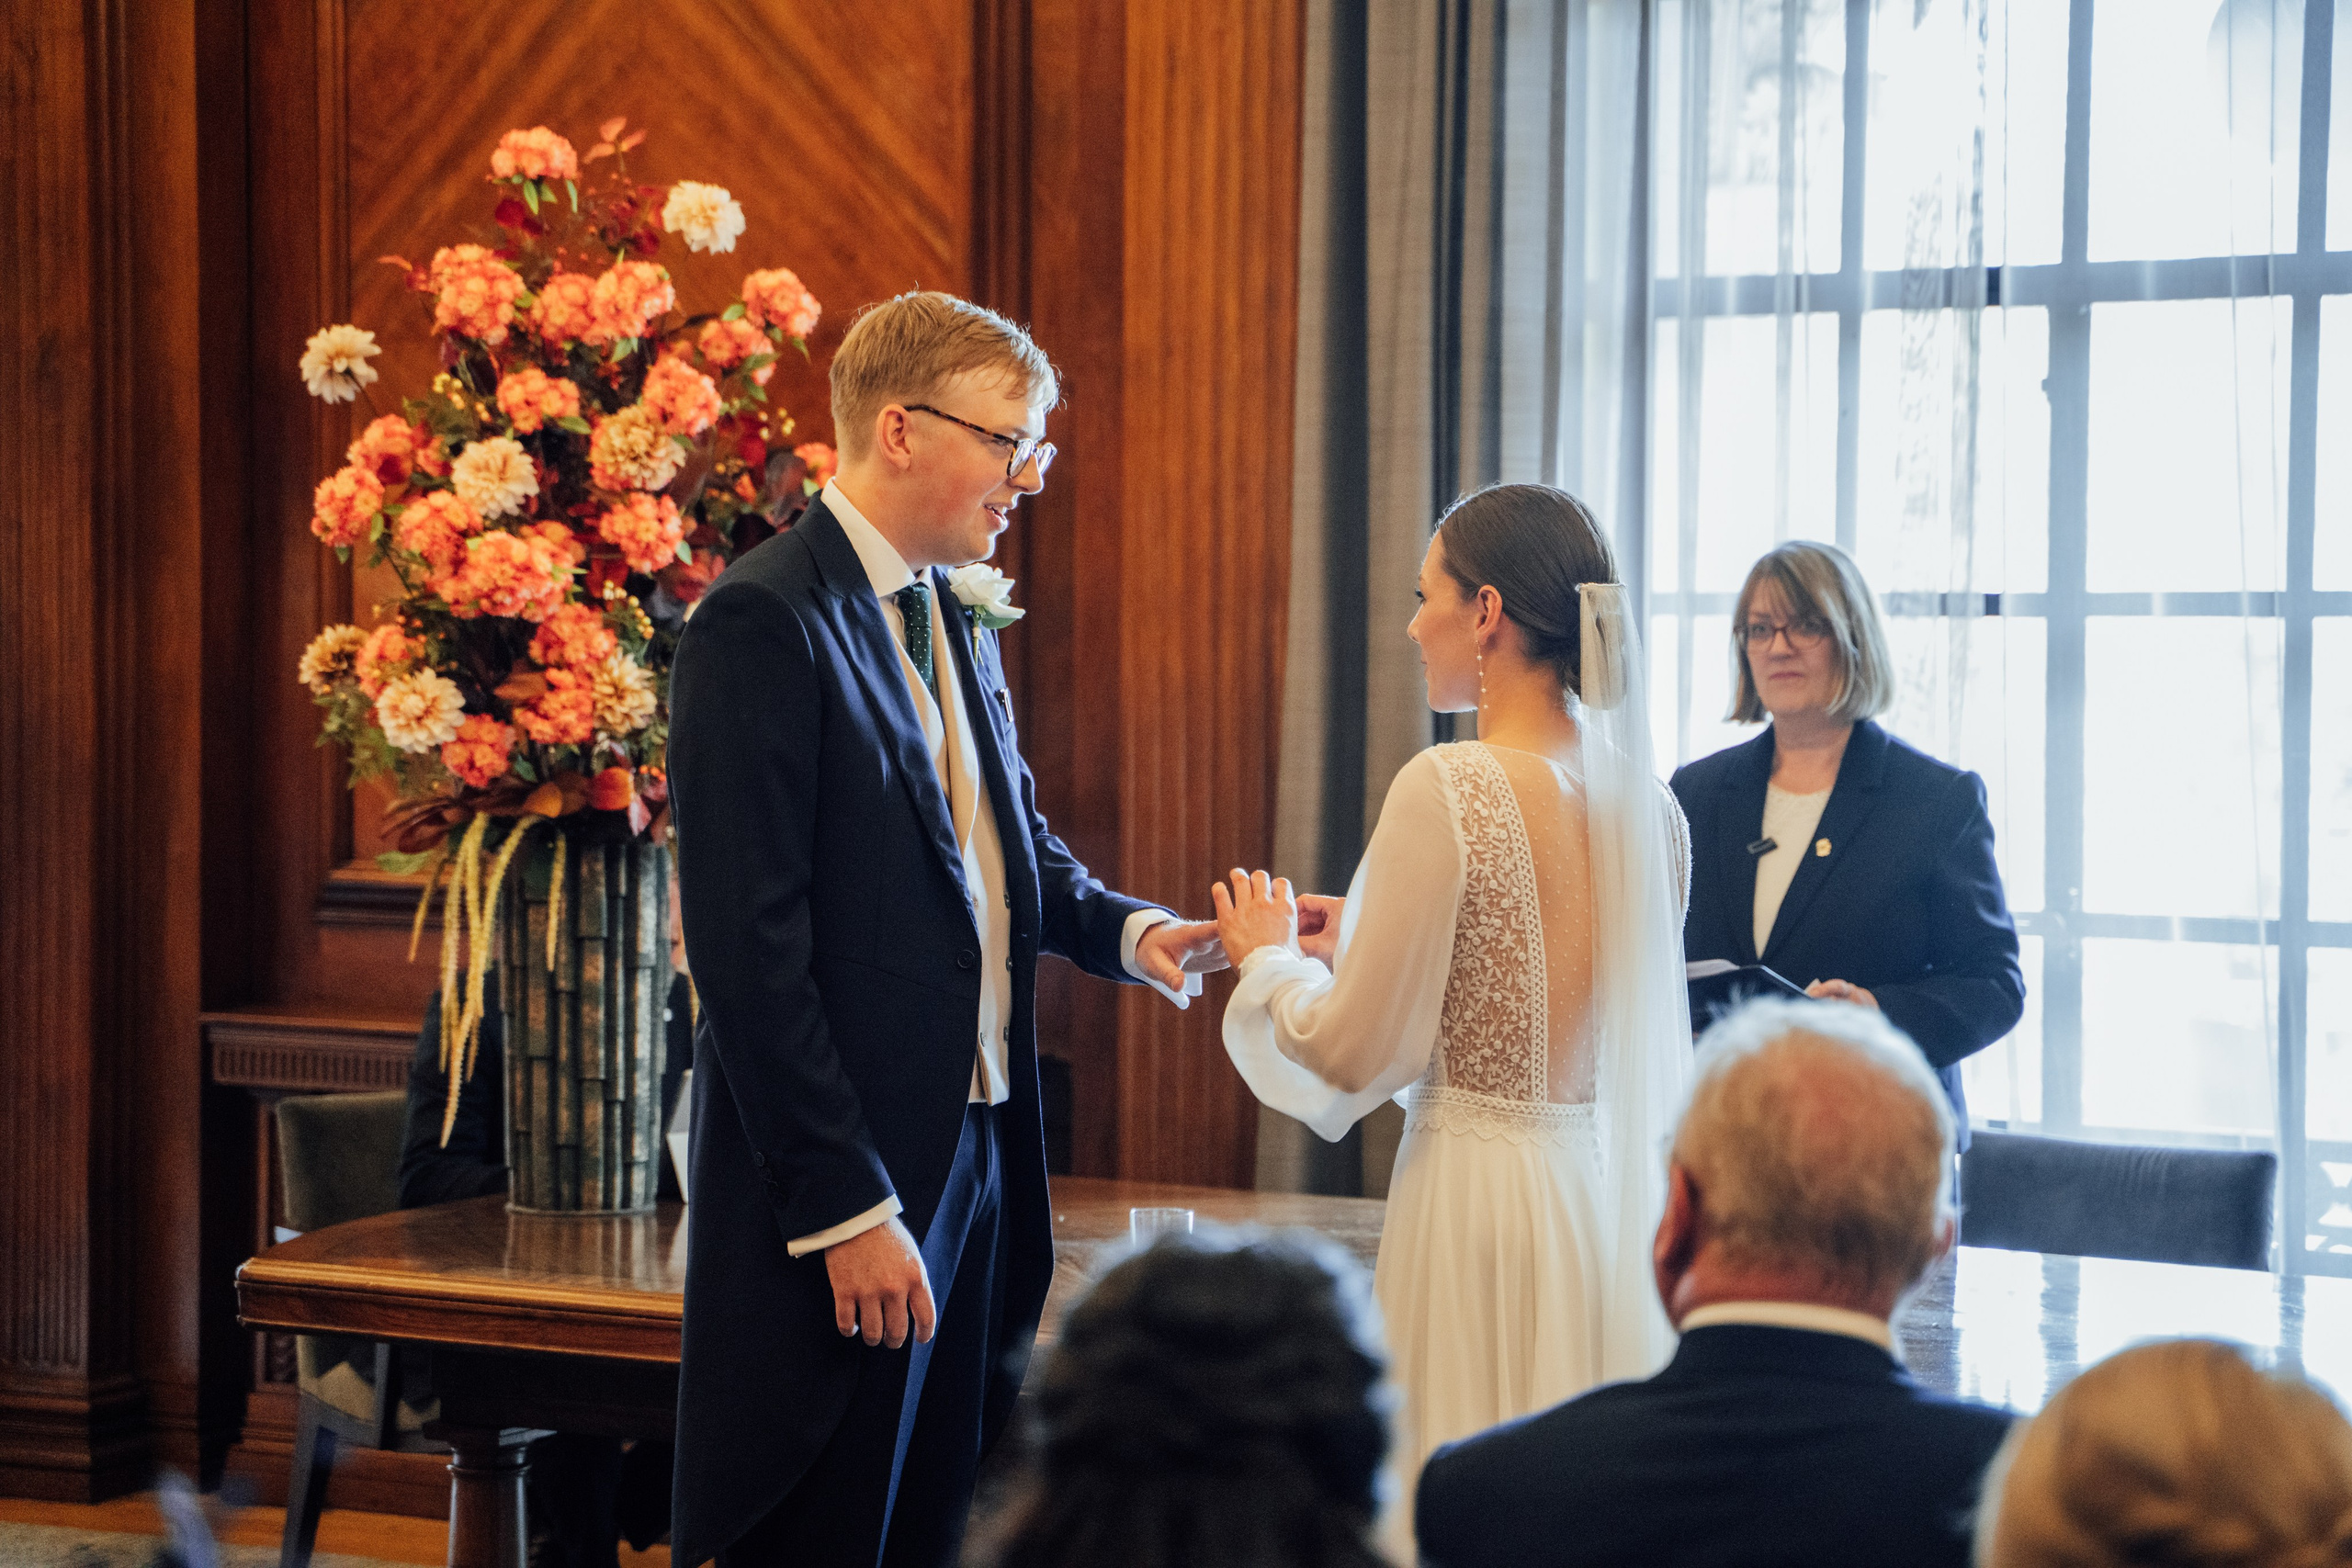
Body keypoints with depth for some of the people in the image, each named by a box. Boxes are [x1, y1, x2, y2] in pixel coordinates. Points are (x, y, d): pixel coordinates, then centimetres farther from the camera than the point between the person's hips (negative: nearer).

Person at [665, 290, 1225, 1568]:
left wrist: (1126, 931, 2)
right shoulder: (764, 623, -14)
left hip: (976, 1160, 9)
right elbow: (750, 950, -19)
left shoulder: (952, 619, 15)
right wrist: (848, 1212, -20)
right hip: (843, 1194, -9)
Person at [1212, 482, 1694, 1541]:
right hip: (1616, 1199, 7)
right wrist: (1367, 936, 20)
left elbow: (1356, 1056, -12)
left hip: (1480, 1192, -7)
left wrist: (1268, 961, 7)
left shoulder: (1448, 790, -16)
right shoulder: (1646, 804, 5)